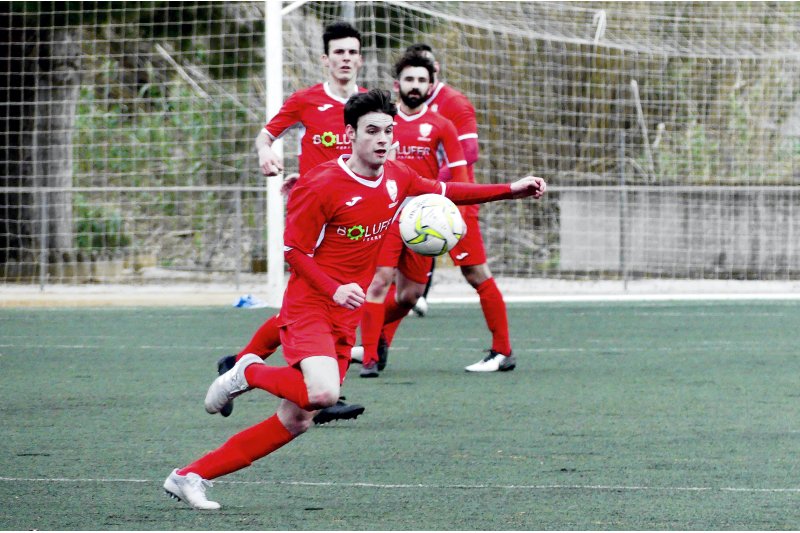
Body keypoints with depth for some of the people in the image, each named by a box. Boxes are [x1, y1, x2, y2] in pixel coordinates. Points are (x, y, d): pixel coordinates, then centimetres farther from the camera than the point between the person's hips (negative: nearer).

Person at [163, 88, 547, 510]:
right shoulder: (323, 186, -14)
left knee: (295, 421, 5)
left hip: (345, 318, 7)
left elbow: (445, 192, 22)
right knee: (323, 393, -33)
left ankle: (190, 477, 11)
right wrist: (334, 289, -23)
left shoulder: (396, 179, 6)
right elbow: (294, 250, -10)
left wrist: (511, 190, 15)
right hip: (308, 308, -7)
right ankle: (250, 373, -2)